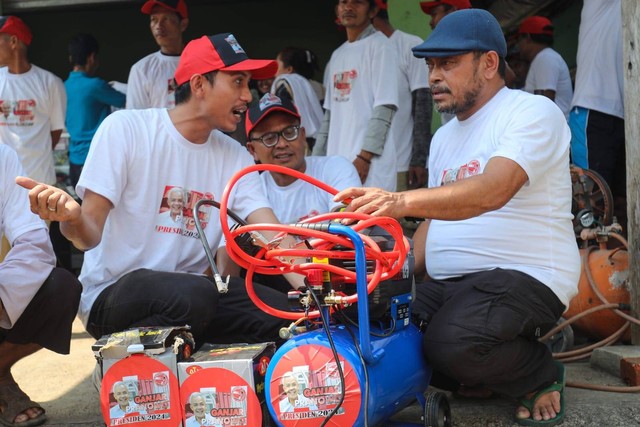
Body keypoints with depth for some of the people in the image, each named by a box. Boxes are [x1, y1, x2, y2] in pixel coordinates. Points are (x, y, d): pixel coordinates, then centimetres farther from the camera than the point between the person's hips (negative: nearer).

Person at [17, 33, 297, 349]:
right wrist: (72, 218, -37)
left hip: (190, 291, 5)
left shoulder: (235, 157, 7)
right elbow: (90, 236, -13)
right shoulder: (125, 128, -8)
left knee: (282, 313, -19)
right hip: (111, 295, -5)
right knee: (196, 296, -35)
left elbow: (274, 236, -4)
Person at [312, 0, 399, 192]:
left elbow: (384, 107, -10)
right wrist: (317, 157, 15)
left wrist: (365, 156, -15)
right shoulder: (337, 55, 20)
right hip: (336, 159, 7)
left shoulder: (379, 45, -2)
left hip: (369, 163, -7)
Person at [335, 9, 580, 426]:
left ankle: (541, 374, -1)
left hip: (526, 275, -8)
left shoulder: (533, 112, -9)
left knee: (451, 342, -34)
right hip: (448, 283, 8)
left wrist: (403, 201, -41)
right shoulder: (444, 137, 20)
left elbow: (494, 189, -28)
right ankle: (487, 371, 10)